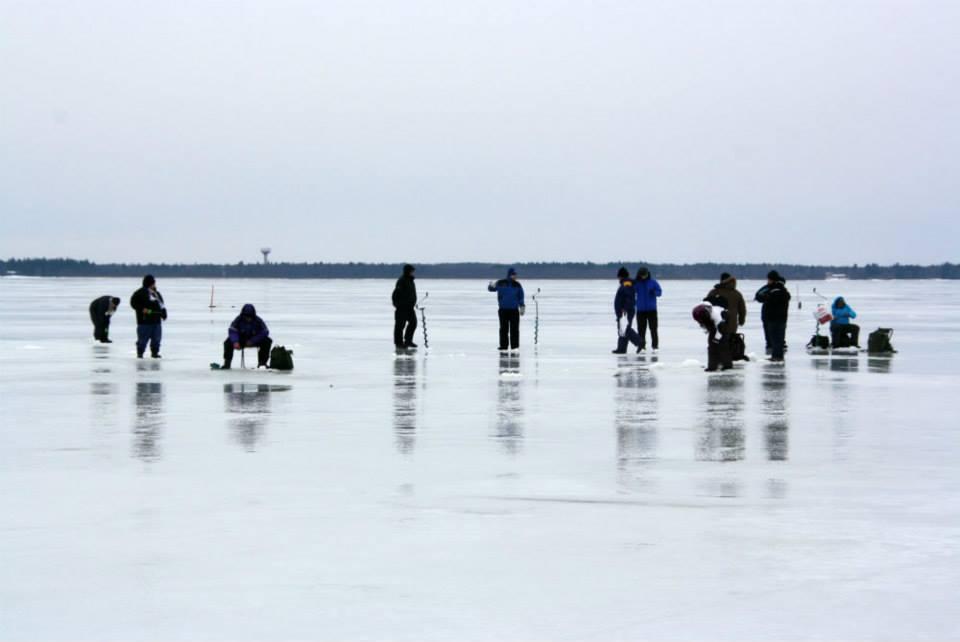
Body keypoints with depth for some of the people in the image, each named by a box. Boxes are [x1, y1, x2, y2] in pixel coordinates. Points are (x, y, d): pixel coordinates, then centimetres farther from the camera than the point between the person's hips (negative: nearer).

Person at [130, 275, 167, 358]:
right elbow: (133, 303, -8)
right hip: (145, 321, -7)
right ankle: (140, 353, 4)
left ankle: (154, 352, 17)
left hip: (156, 321, 7)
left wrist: (164, 313, 12)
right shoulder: (141, 293, -5)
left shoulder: (157, 294, 18)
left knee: (156, 338, 7)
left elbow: (162, 305, 24)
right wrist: (142, 309, -19)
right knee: (143, 338, -5)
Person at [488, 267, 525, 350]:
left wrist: (522, 306, 2)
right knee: (504, 329, 2)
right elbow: (491, 289, 5)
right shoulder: (501, 283, 0)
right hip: (503, 310, 0)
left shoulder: (517, 285, 4)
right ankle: (503, 345, 7)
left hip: (514, 310, 0)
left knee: (514, 329, -2)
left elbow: (521, 297, 9)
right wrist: (491, 286, -19)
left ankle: (515, 345, 3)